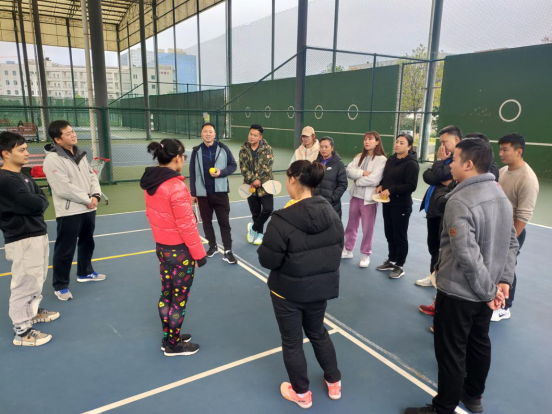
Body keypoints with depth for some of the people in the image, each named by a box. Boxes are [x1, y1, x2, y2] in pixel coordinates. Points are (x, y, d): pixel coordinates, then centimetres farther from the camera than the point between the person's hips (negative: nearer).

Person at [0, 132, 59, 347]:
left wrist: (36, 203, -8)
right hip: (23, 240, -10)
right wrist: (38, 202, -4)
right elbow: (36, 204, -23)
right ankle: (21, 330, 12)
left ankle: (33, 311, 43)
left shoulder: (23, 175, 11)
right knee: (25, 284, -1)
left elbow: (43, 200, 11)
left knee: (36, 280, 24)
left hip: (38, 235, 10)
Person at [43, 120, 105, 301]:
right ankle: (60, 285, 17)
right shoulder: (52, 159, -18)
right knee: (65, 250, 1)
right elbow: (64, 189, -23)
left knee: (87, 243, 22)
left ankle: (85, 273, 42)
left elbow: (92, 175, 12)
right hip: (68, 212, -8)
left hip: (88, 209, 8)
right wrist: (87, 200, -15)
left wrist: (95, 195, -6)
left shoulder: (80, 154, 9)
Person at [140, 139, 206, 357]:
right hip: (179, 250, -8)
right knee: (179, 299, 9)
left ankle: (168, 338, 37)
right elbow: (186, 225, -23)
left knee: (166, 294, 20)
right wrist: (199, 253, -14)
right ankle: (174, 345, 26)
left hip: (161, 246, 8)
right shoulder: (176, 186, -25)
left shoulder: (150, 182, 0)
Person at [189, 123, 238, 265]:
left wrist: (221, 172, -18)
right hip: (203, 193, 2)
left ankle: (227, 251, 7)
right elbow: (192, 173, 5)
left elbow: (233, 165, 2)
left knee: (224, 221, 1)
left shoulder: (223, 149, -4)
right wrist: (193, 192, 5)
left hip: (220, 192, -2)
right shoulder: (196, 151, 1)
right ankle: (212, 246, 28)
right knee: (206, 222, 11)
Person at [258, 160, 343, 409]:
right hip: (321, 288, 6)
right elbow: (337, 250, 4)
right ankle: (334, 384, 42)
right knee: (318, 333, 27)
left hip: (288, 291, -5)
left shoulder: (282, 220, -25)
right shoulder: (331, 213, -6)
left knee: (292, 341, 16)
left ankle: (302, 393, 35)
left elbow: (267, 260, -20)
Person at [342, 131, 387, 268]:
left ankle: (366, 254, 19)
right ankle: (348, 250, 31)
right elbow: (349, 170, -2)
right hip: (355, 195, 6)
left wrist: (357, 180, -9)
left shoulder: (381, 159, -10)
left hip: (369, 198, -6)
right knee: (351, 225, 16)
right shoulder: (359, 156, 10)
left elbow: (374, 179, -20)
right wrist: (362, 173, -17)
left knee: (367, 228, 4)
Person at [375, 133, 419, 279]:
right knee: (389, 234, 16)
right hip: (387, 203, 7)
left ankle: (399, 266, 17)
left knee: (400, 236, 4)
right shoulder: (390, 160, 10)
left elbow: (411, 186, -19)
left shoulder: (411, 164, -14)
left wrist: (391, 190, -23)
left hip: (402, 205, -7)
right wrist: (381, 185, 0)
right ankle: (391, 260, 32)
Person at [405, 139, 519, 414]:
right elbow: (511, 243, 7)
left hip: (457, 292, -9)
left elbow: (467, 255, -29)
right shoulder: (501, 195, 3)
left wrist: (488, 290, -16)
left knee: (451, 353, 7)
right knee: (479, 344, 24)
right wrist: (504, 280, 4)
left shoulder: (460, 202, -26)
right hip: (485, 292, 9)